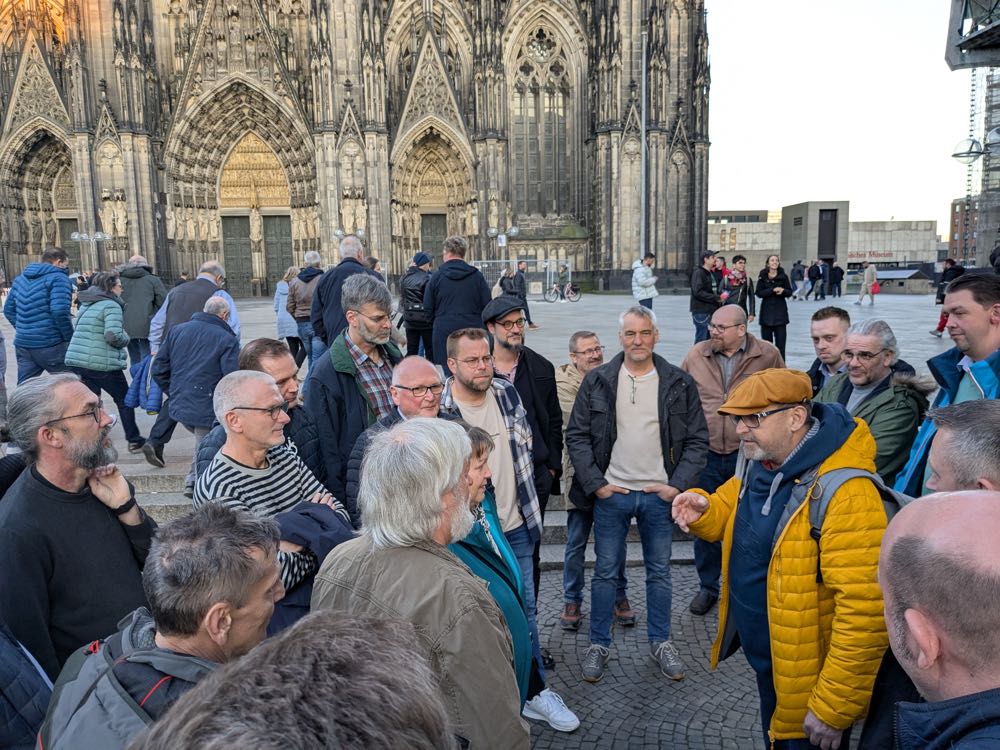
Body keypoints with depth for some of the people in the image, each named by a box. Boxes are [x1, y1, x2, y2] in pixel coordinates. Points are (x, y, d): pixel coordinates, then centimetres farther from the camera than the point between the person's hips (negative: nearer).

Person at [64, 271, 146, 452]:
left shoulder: (85, 305, 17)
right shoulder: (111, 305, -10)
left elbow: (78, 330, 21)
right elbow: (113, 335, -22)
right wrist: (125, 339, -1)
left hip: (76, 360, 7)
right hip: (103, 364, -7)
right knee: (124, 400, 10)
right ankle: (134, 440, 17)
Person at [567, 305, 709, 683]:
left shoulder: (679, 383, -1)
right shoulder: (597, 381, -2)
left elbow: (697, 439, 2)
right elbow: (577, 435, -1)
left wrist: (678, 484, -7)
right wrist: (595, 483, -8)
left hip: (659, 495, 1)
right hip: (611, 493, -1)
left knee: (659, 572, 14)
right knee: (605, 573, 9)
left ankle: (661, 642, 31)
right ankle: (599, 644, 24)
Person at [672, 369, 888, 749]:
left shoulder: (845, 493, -31)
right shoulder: (761, 465, -2)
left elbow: (865, 612, -32)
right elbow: (733, 516, 16)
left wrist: (834, 706, -25)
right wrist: (702, 511, -9)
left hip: (807, 683, -8)